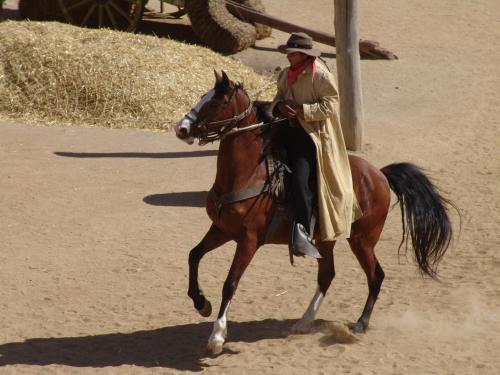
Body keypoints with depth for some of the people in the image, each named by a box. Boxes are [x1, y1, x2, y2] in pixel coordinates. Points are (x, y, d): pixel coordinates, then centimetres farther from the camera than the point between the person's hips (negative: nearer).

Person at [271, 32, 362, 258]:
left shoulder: (320, 75, -11)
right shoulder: (286, 75, 12)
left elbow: (330, 104, -15)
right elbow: (280, 95, 22)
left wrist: (301, 110, -21)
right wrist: (280, 106, -3)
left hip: (313, 135, -9)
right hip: (290, 129, 9)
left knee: (300, 178, -22)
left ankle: (302, 232, -22)